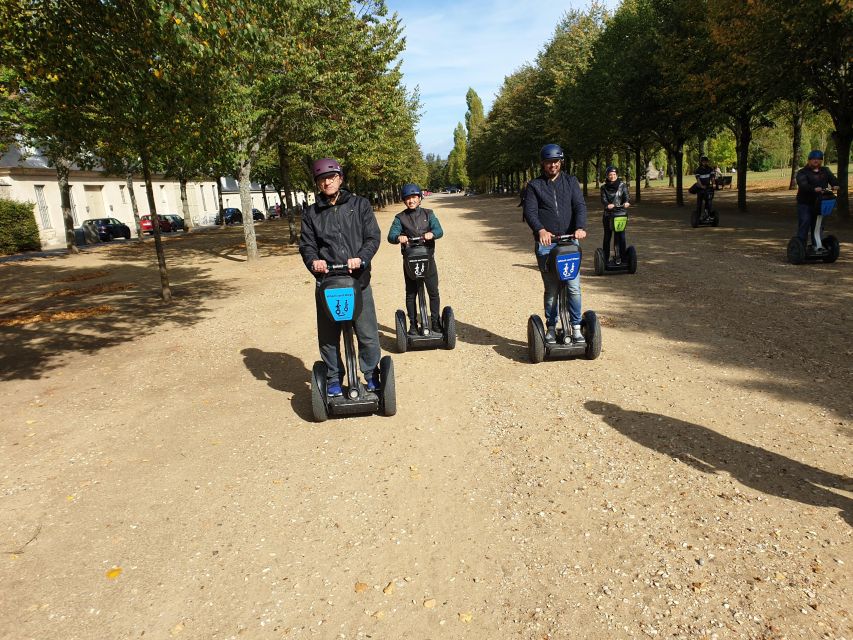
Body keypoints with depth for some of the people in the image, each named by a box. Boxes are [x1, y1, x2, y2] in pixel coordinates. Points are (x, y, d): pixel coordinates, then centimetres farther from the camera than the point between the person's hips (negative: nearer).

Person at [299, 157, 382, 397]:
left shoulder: (359, 204, 7)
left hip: (358, 280, -1)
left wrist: (361, 258, -20)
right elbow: (306, 244, 6)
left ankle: (372, 375, 23)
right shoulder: (312, 213, 12)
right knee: (328, 336, 8)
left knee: (368, 334, 4)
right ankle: (333, 379, 24)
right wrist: (313, 261, -17)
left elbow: (373, 236, -1)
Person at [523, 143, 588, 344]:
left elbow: (580, 206, 1)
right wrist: (540, 230, -24)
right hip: (545, 244, -1)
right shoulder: (534, 185, 8)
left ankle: (576, 328, 6)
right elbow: (530, 211, -5)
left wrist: (580, 227, -19)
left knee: (574, 287, -6)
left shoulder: (570, 181, 13)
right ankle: (551, 328, 15)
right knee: (551, 289, 2)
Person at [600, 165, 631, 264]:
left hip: (621, 214, -1)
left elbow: (627, 196, -7)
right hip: (608, 215, 1)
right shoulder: (604, 187, 7)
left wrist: (626, 202, -31)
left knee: (621, 237, -5)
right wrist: (608, 204, -30)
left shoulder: (622, 185, 6)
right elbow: (603, 199, -8)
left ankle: (623, 258, 2)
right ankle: (605, 260, 12)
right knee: (607, 237, 4)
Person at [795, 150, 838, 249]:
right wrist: (814, 189, -39)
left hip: (820, 203, 5)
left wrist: (835, 185, -24)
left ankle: (818, 246, 13)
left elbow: (833, 179, 0)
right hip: (805, 203, -5)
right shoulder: (802, 172, -3)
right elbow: (803, 185, -21)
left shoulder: (825, 171, 15)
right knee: (805, 223, -10)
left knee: (817, 225, 8)